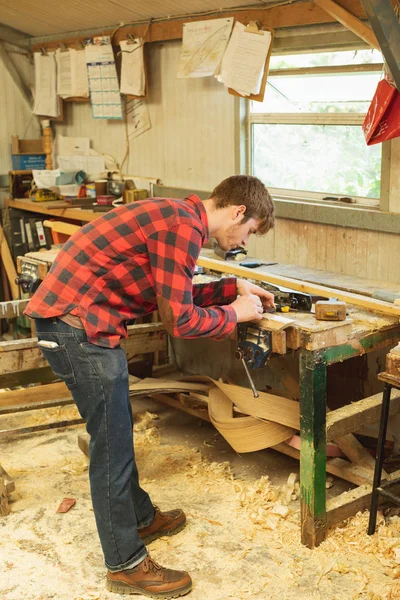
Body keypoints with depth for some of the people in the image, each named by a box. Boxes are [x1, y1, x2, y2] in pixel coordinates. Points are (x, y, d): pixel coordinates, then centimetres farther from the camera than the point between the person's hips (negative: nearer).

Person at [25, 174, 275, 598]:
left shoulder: (177, 216, 14)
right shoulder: (184, 225, -17)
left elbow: (174, 296, 21)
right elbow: (179, 320, -18)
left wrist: (233, 287, 16)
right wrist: (235, 313, -3)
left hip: (66, 315, 10)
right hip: (78, 326, -10)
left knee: (116, 431, 23)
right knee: (111, 444, 1)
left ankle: (141, 518, 42)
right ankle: (126, 565, 17)